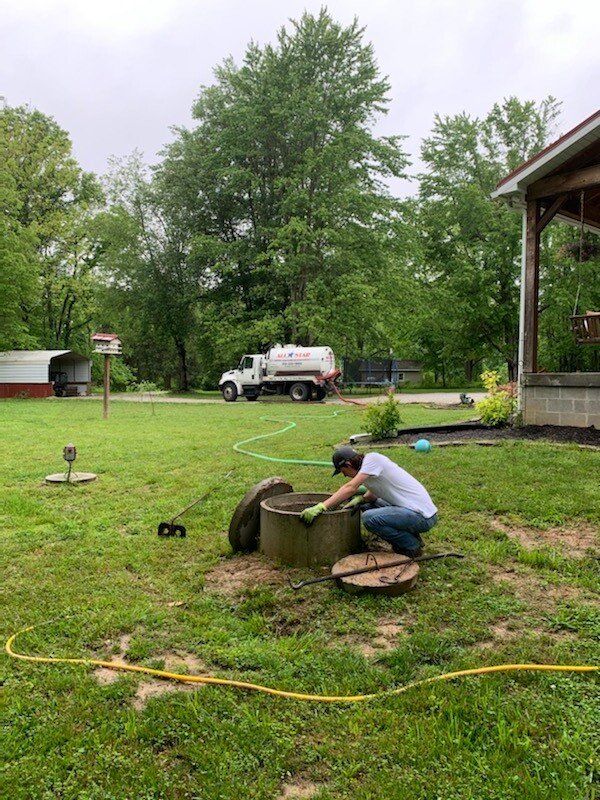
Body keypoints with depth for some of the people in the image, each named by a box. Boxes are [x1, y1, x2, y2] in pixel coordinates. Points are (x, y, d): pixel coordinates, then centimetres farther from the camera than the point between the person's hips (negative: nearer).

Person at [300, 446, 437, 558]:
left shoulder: (372, 458, -15)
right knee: (366, 504, 14)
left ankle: (412, 545, -3)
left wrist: (321, 507, -26)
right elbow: (373, 495, 18)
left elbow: (350, 488, -23)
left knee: (369, 518, -22)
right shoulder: (369, 467, 11)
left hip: (423, 517, -10)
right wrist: (360, 498, -3)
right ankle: (408, 535, 15)